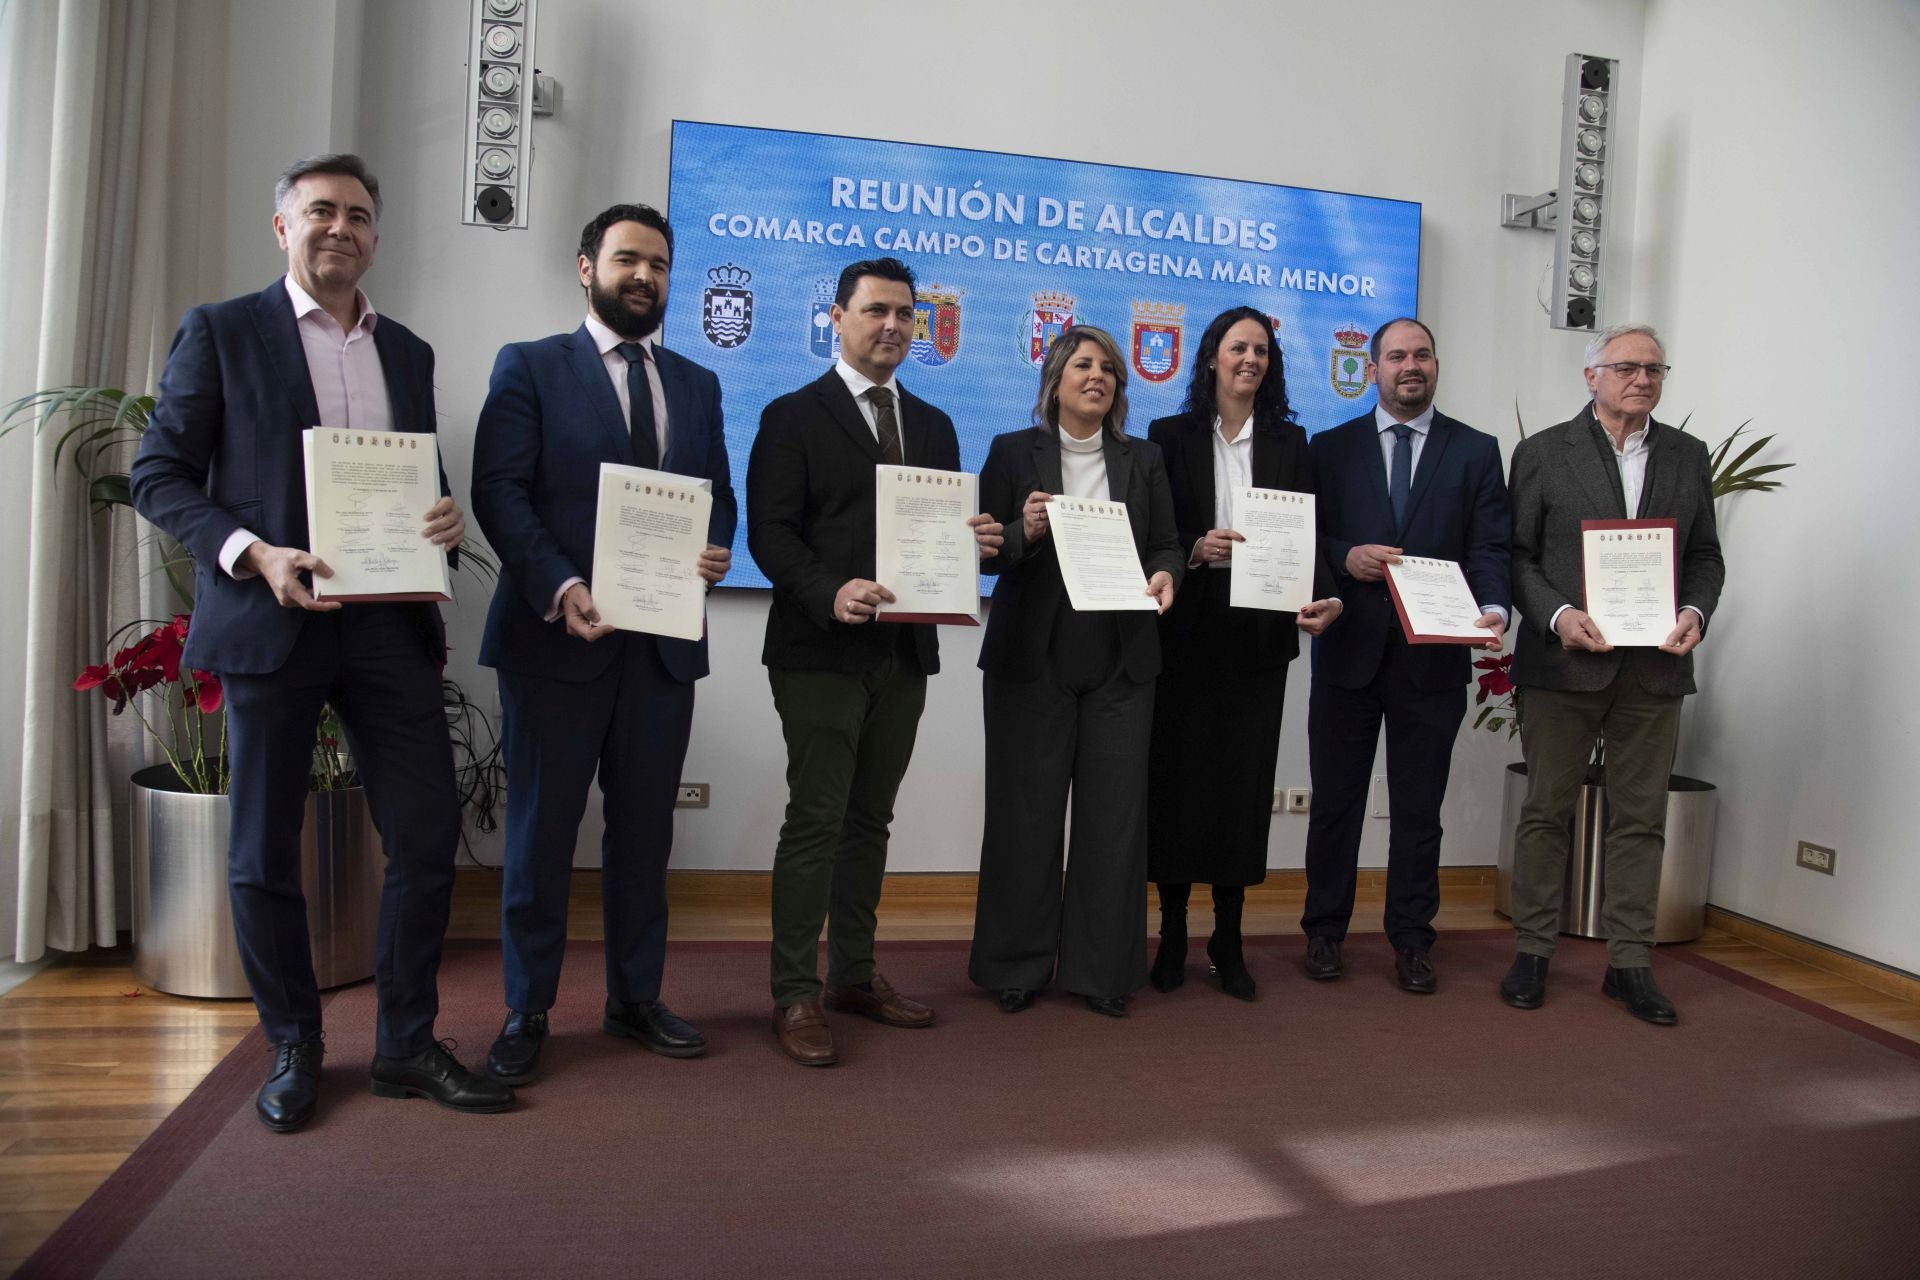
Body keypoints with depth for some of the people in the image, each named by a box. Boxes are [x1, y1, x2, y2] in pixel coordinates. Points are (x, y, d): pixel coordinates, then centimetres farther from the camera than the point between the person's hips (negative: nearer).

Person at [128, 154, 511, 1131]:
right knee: (264, 854, 7)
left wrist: (445, 518, -3)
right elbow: (158, 474, -1)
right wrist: (252, 554, -16)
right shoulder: (221, 331, 2)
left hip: (390, 621, 4)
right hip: (271, 619, -3)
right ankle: (292, 1048, 25)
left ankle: (406, 1045, 17)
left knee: (427, 836, 2)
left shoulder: (408, 352, 15)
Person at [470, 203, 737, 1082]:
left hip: (663, 643, 4)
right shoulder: (529, 367, 2)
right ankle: (527, 1011, 19)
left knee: (644, 830, 12)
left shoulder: (697, 384, 16)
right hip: (556, 637, -4)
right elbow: (498, 491, -8)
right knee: (542, 829, 5)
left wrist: (715, 552, -9)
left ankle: (635, 997, 26)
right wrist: (560, 588, -21)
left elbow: (718, 496, 14)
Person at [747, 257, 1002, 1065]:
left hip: (904, 651, 6)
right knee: (816, 818, -5)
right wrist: (830, 594, -24)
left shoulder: (933, 426, 17)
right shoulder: (794, 416, 0)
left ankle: (855, 975, 24)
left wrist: (975, 540, -6)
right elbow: (769, 532, -8)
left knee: (871, 818, 13)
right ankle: (796, 997, 4)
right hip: (822, 650, -5)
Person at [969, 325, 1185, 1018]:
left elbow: (1167, 544, 10)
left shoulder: (1144, 459, 13)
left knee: (1114, 814, 3)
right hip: (1032, 659, -2)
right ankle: (1017, 967, 17)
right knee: (1026, 812, 3)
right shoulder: (1013, 452, 5)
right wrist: (1025, 532, -18)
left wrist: (1163, 574, -11)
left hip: (1120, 662, 2)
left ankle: (1102, 969, 15)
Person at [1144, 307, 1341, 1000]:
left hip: (1258, 631, 2)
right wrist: (1195, 550, -18)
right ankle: (1173, 934, 14)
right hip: (1187, 628, -1)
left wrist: (1324, 596, -15)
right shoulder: (1170, 436, 5)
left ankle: (1229, 938, 15)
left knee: (1245, 778, 4)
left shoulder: (1290, 443, 10)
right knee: (1178, 774, 1)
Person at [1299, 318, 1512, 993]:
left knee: (1419, 809, 9)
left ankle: (1411, 939, 21)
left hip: (1433, 657, 0)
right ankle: (1325, 931, 22)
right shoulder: (1331, 448, 7)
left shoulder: (1476, 451, 7)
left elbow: (1491, 548, -1)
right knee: (1335, 801, 8)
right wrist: (1346, 556, -16)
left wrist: (1493, 607, -19)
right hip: (1348, 652, 0)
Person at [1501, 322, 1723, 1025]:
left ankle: (1630, 961, 18)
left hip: (1654, 666, 3)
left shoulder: (1688, 457, 11)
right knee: (1547, 809, 5)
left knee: (1641, 817, 8)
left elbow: (1705, 556, 13)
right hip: (1564, 659, -3)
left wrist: (1695, 612, -6)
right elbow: (1517, 555, -1)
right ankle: (1533, 952, 16)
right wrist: (1558, 615, -16)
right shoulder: (1542, 453, 1)